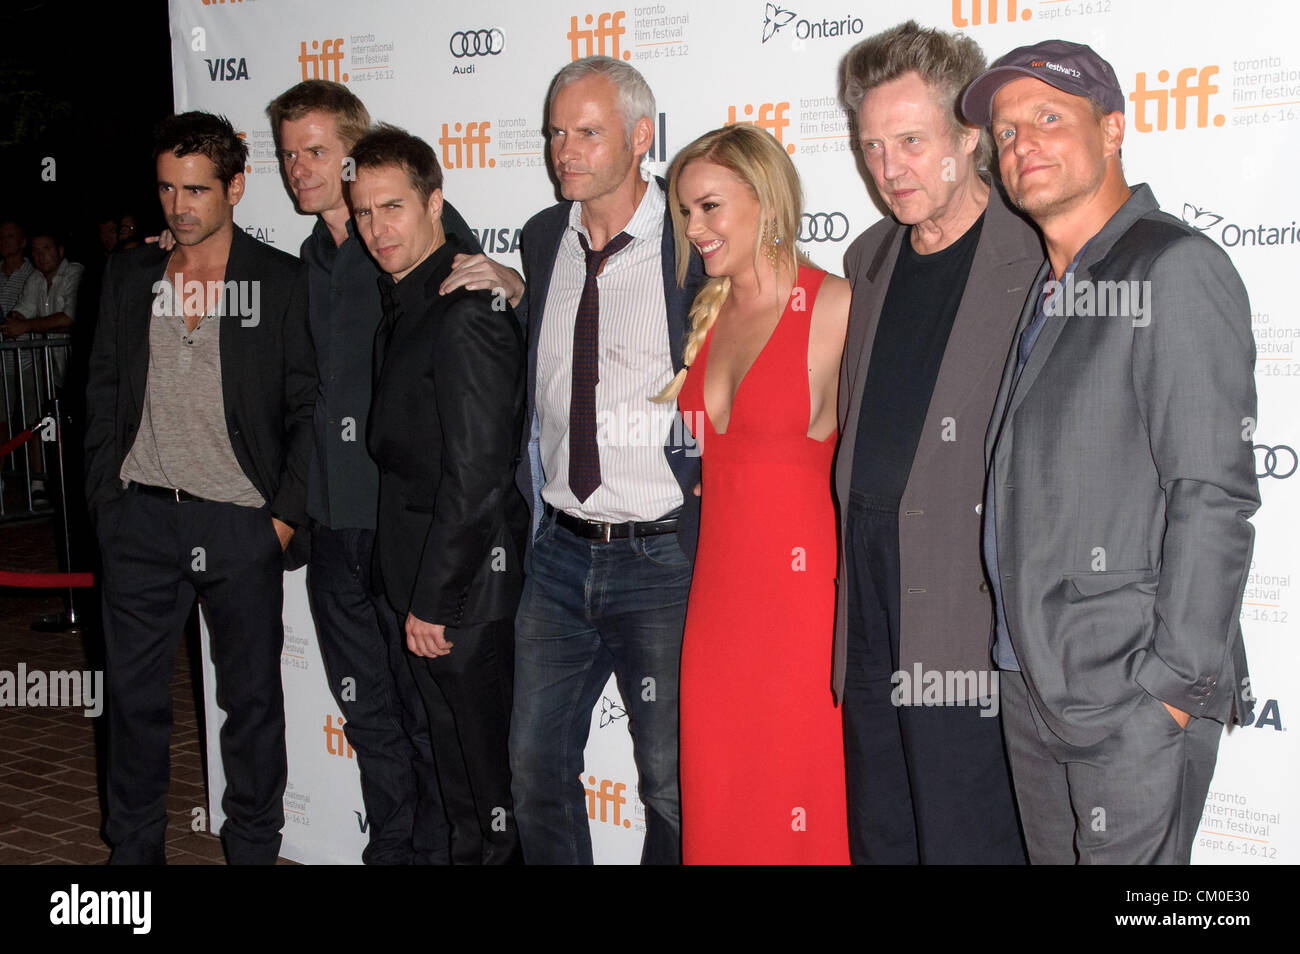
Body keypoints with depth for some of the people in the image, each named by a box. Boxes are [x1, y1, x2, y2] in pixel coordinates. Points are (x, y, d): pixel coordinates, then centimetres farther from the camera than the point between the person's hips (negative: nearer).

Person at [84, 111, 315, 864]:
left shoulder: (281, 281, -1)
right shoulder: (130, 276, 9)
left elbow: (307, 407, -2)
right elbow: (105, 392, 12)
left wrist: (286, 514, -7)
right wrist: (106, 498, 5)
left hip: (241, 523, -3)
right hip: (141, 520, 3)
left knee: (253, 696, 8)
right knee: (135, 692, 11)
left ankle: (254, 848, 25)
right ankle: (134, 846, 29)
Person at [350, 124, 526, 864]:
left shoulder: (466, 310, -19)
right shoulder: (408, 297, 12)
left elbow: (477, 471, -22)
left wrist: (433, 598, -18)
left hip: (466, 581, -9)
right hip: (423, 574, 9)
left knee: (488, 759, 5)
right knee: (455, 749, 20)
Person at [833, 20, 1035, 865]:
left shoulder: (1040, 260, -9)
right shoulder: (870, 258, 15)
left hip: (973, 602, -7)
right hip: (871, 602, 7)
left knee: (970, 837, 1)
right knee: (880, 834, 16)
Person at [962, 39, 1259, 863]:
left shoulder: (1175, 268, -11)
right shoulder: (1047, 288, 15)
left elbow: (1215, 495, -17)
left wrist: (1175, 683, -18)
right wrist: (1026, 663, 12)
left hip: (1132, 698, -8)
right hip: (1031, 683, 8)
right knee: (1050, 855, 17)